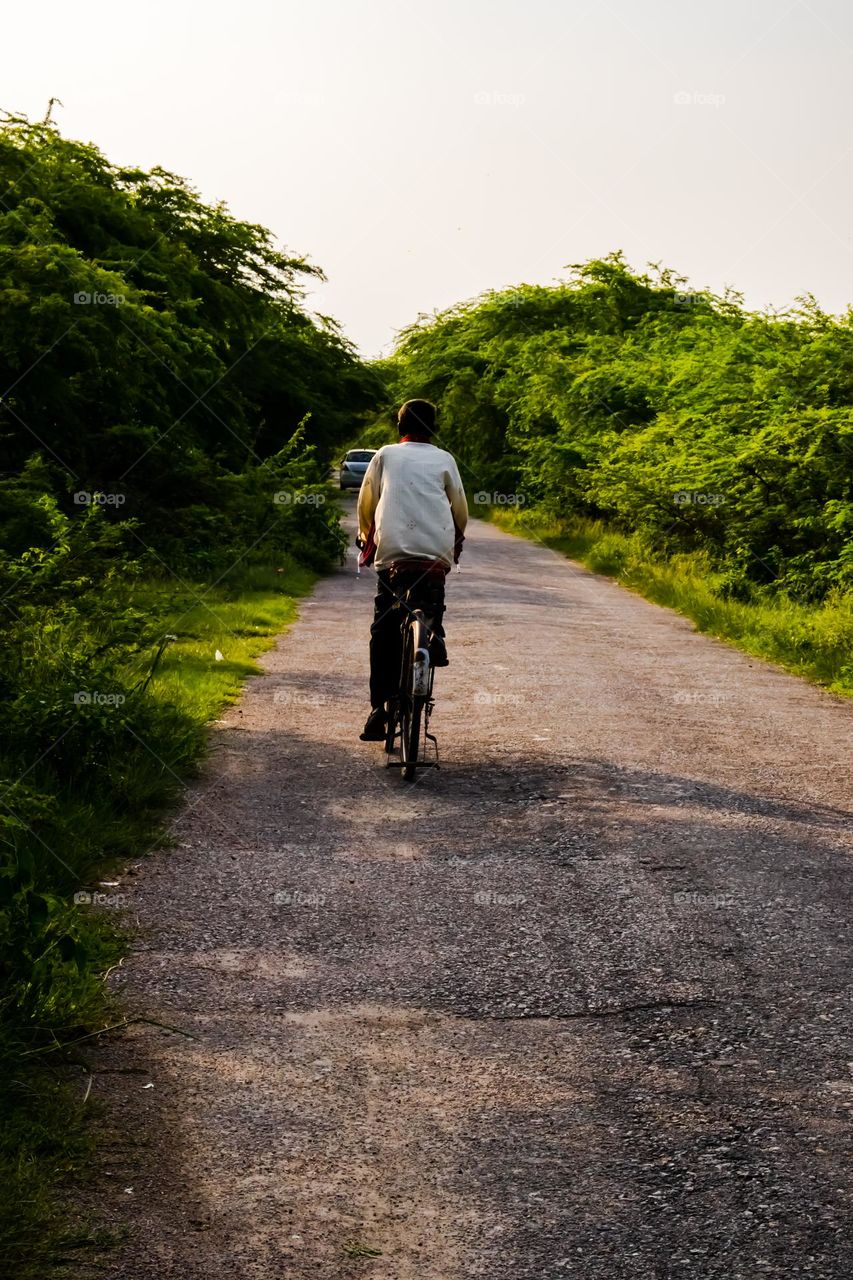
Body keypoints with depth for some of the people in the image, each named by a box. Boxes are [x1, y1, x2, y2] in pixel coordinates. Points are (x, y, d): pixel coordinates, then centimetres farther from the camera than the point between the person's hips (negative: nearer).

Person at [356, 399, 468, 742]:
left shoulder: (385, 456, 12)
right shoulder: (444, 460, 13)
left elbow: (366, 504, 13)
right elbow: (460, 508, 17)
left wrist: (366, 540, 29)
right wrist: (458, 540, 35)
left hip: (392, 550, -1)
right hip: (437, 552, 1)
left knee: (384, 630, 2)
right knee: (433, 599, 31)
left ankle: (380, 707, -5)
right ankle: (435, 634, 2)